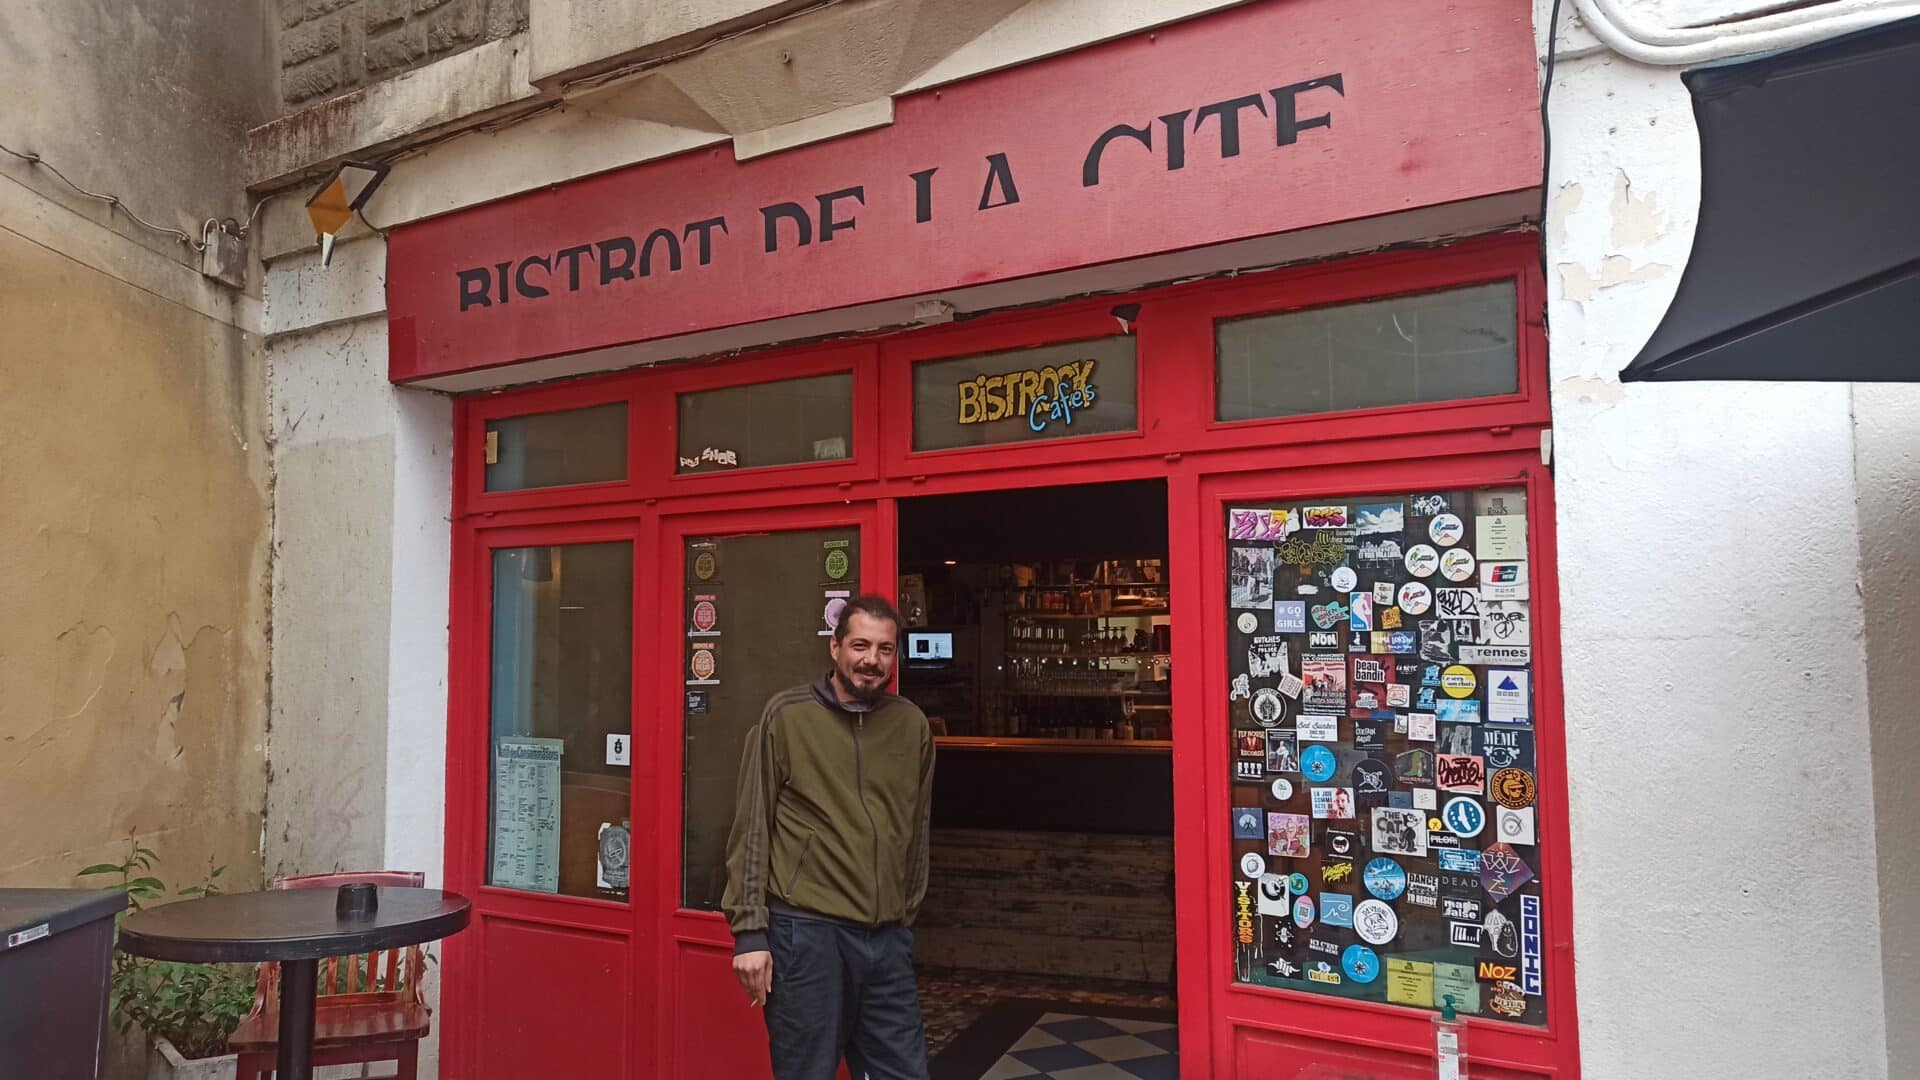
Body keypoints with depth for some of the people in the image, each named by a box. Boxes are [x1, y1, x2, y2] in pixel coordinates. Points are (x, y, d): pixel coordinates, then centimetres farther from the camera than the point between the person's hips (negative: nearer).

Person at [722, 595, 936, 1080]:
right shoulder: (786, 715, -4)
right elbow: (751, 828, -4)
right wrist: (749, 930, -7)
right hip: (807, 931, -3)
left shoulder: (912, 725, 6)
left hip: (888, 938, 4)